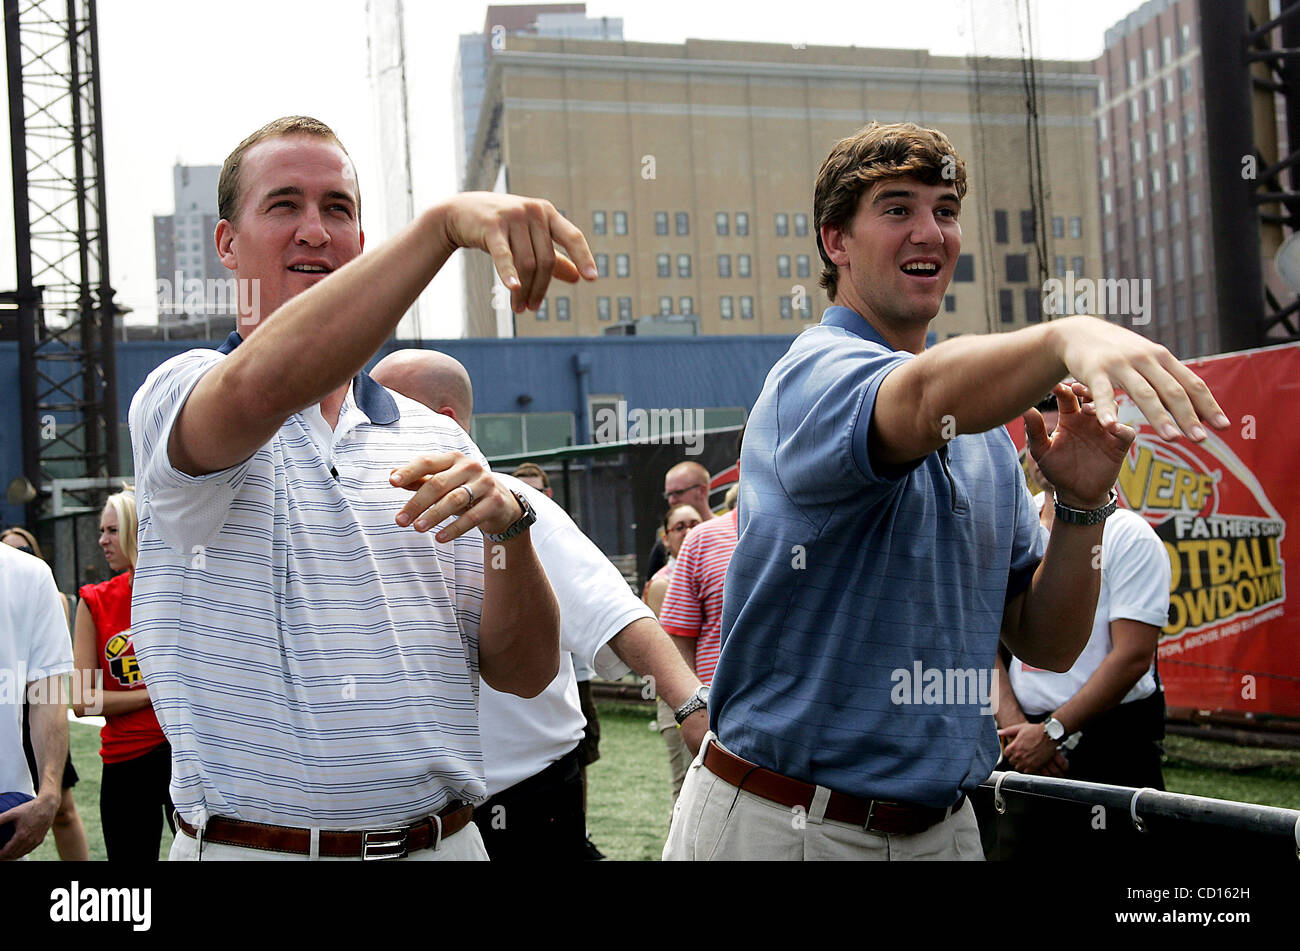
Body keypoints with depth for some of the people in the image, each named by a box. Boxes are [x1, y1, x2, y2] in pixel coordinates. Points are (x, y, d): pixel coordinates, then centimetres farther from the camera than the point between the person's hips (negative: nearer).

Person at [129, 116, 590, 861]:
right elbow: (260, 388, -31)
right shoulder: (179, 399, -6)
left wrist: (509, 529, -16)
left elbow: (525, 672, 2)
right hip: (254, 845, -4)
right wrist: (444, 222, -39)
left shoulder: (436, 441, 7)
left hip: (444, 841, 4)